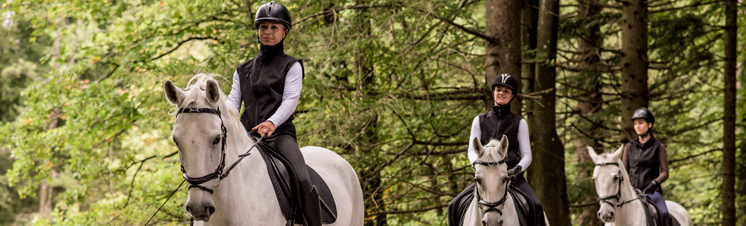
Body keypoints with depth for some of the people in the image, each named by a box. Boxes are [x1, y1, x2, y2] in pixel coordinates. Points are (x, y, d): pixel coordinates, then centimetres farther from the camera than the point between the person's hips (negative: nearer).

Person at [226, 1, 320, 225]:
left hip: (280, 134, -4)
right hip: (247, 137, 4)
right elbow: (233, 101, 10)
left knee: (303, 182, -29)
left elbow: (290, 100, -7)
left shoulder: (291, 66, 7)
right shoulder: (243, 70, 20)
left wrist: (272, 122, -27)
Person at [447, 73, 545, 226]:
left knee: (535, 207, -28)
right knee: (454, 206, -19)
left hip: (513, 177, -1)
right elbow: (472, 150, 7)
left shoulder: (519, 123, 10)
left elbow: (527, 155, 6)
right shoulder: (480, 121, 13)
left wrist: (517, 168, -16)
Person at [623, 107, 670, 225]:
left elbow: (665, 172, 0)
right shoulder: (630, 147, 13)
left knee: (664, 215, -31)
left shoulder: (658, 146, 5)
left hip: (652, 192, -3)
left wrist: (654, 183, -20)